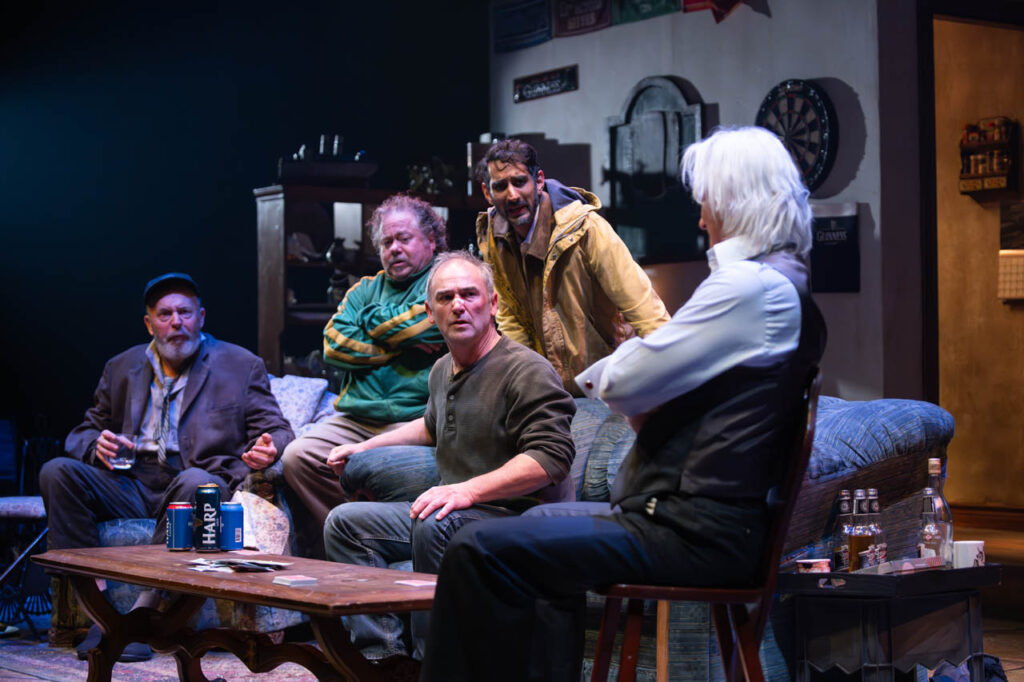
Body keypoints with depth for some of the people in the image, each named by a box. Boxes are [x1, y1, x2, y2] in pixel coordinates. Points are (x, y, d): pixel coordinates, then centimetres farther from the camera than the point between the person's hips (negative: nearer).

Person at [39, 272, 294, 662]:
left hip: (203, 479, -3)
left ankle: (143, 614, -34)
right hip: (132, 483, 3)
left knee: (195, 482, -39)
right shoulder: (122, 368, 19)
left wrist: (268, 451, -21)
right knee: (56, 472, -22)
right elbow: (83, 433, 21)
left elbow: (278, 431, 5)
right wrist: (97, 447, -5)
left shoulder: (241, 366, 10)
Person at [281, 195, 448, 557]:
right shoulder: (366, 289, 24)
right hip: (354, 418, 6)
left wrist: (374, 321, 5)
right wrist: (403, 344, -1)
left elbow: (431, 323, -13)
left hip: (414, 421, -6)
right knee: (297, 457, -19)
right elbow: (334, 344, 8)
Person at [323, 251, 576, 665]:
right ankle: (384, 653, -6)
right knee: (345, 522, 5)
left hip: (519, 517, -9)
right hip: (454, 513, 9)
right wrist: (365, 447, 34)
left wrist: (468, 490, -32)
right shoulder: (443, 371, 14)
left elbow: (552, 456, -25)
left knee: (433, 526, -37)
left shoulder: (527, 371, -14)